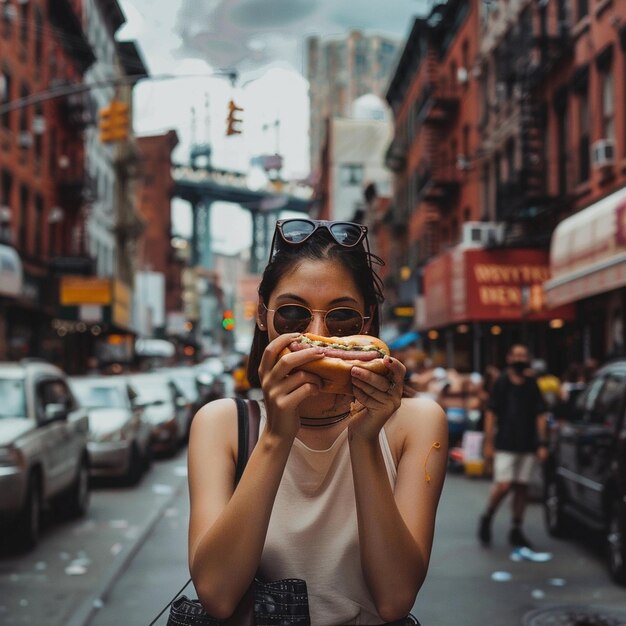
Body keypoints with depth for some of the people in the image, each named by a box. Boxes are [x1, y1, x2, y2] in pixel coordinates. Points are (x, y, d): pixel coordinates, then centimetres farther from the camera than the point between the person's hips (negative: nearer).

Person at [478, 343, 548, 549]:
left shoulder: (532, 385, 9)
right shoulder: (501, 383, 0)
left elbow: (540, 415, 10)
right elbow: (491, 414, -1)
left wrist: (542, 444, 2)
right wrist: (488, 443, -6)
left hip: (527, 446, 4)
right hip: (505, 445, -3)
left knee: (522, 487, 6)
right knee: (503, 485, -13)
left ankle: (516, 530, 17)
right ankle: (486, 518, 11)